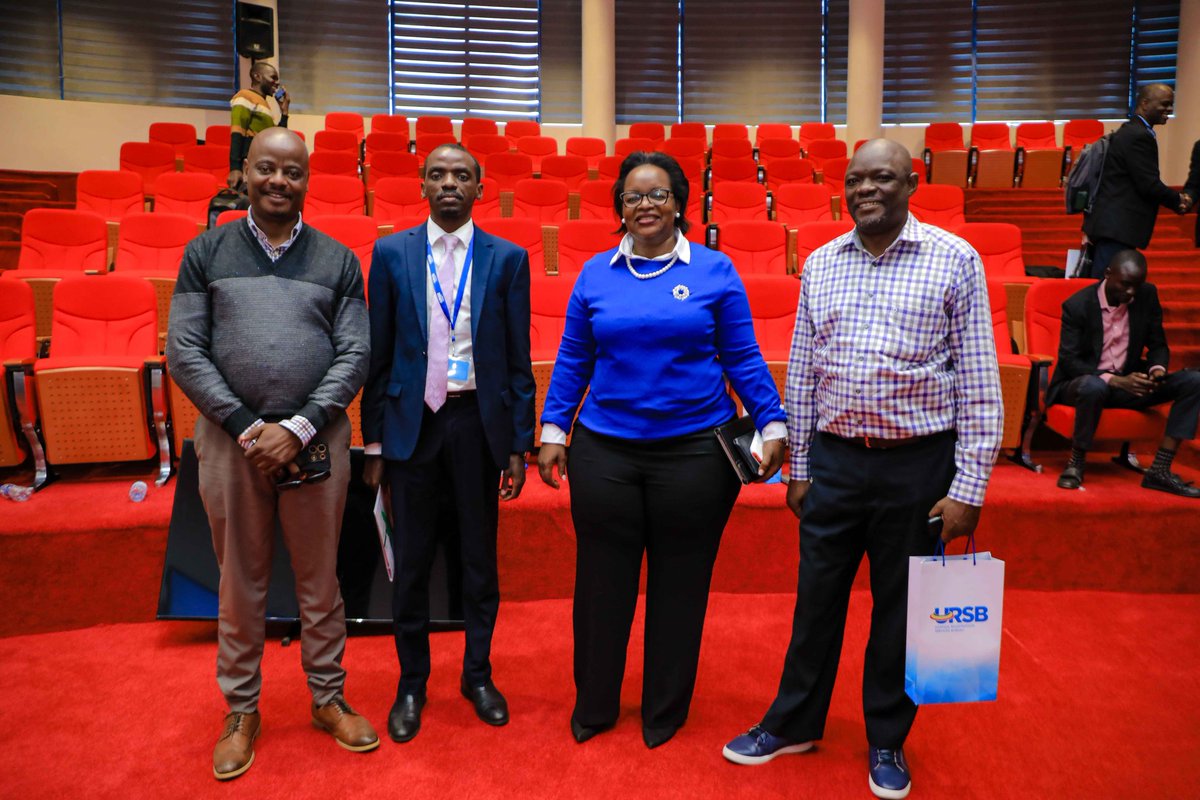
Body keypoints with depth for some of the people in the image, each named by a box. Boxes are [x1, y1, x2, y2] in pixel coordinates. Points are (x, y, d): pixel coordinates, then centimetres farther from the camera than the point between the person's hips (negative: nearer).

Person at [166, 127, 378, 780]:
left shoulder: (337, 260, 5)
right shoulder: (206, 253, 5)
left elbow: (354, 355, -1)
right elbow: (184, 352, -1)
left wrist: (298, 429, -11)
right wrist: (248, 427, -11)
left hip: (316, 439, 0)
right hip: (230, 437, 0)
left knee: (320, 579, 11)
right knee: (240, 581, 12)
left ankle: (328, 698, 30)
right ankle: (241, 711, 30)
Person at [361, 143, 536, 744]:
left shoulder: (507, 259, 2)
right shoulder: (391, 253, 3)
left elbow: (518, 358, 2)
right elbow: (378, 353, 3)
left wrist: (520, 443, -1)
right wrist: (374, 441, 2)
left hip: (479, 422, 0)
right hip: (413, 421, 0)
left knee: (480, 557, 12)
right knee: (411, 562, 9)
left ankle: (477, 674, 31)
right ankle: (411, 684, 28)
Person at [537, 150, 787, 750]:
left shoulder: (715, 271, 2)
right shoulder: (595, 273, 6)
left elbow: (743, 359, 3)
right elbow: (572, 360, 9)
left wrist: (772, 425, -4)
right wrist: (552, 431, 4)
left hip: (695, 453, -1)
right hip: (604, 452, 1)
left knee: (679, 586, 11)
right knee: (601, 582, 10)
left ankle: (665, 712, 31)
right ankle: (593, 705, 31)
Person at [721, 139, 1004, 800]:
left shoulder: (954, 260, -4)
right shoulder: (820, 264, 5)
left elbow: (979, 382, -6)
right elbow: (801, 373, 9)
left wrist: (968, 488, -10)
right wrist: (799, 467, 8)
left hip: (918, 465, -2)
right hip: (833, 458, 3)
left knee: (899, 608, 12)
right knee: (816, 597, 13)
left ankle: (887, 742, 34)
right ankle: (794, 723, 34)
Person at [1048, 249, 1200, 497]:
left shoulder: (1147, 295, 1)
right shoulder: (1076, 305, -13)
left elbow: (1158, 345, 9)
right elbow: (1068, 362, -16)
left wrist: (1157, 370, -15)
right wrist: (1116, 381, -28)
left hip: (1128, 381, 6)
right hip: (1082, 383, -6)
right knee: (1094, 387, -41)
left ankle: (1160, 470, -15)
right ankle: (1075, 463, -20)